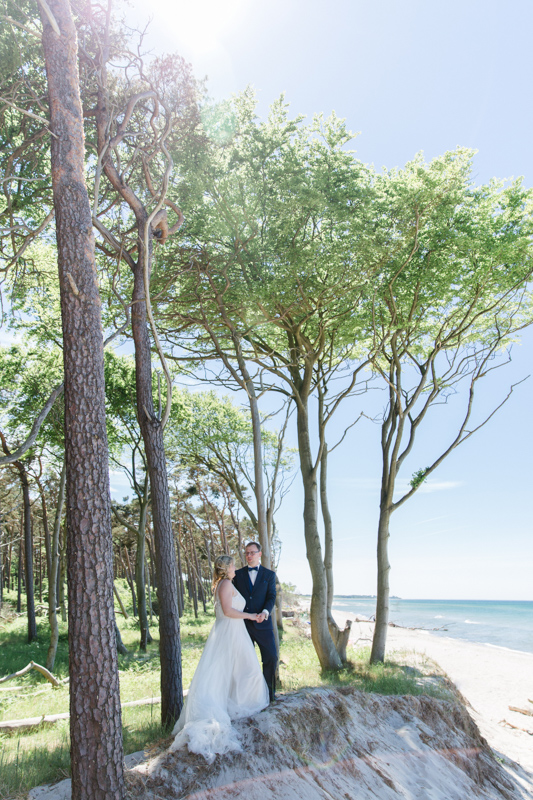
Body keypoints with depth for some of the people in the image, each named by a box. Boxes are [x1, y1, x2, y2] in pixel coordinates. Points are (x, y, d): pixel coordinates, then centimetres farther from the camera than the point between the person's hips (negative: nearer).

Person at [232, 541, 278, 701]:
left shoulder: (269, 575, 6)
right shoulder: (238, 574, 8)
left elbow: (271, 597, -2)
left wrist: (265, 612, -21)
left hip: (262, 623, -1)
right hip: (243, 623, 1)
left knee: (271, 657, -1)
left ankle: (269, 692, 16)